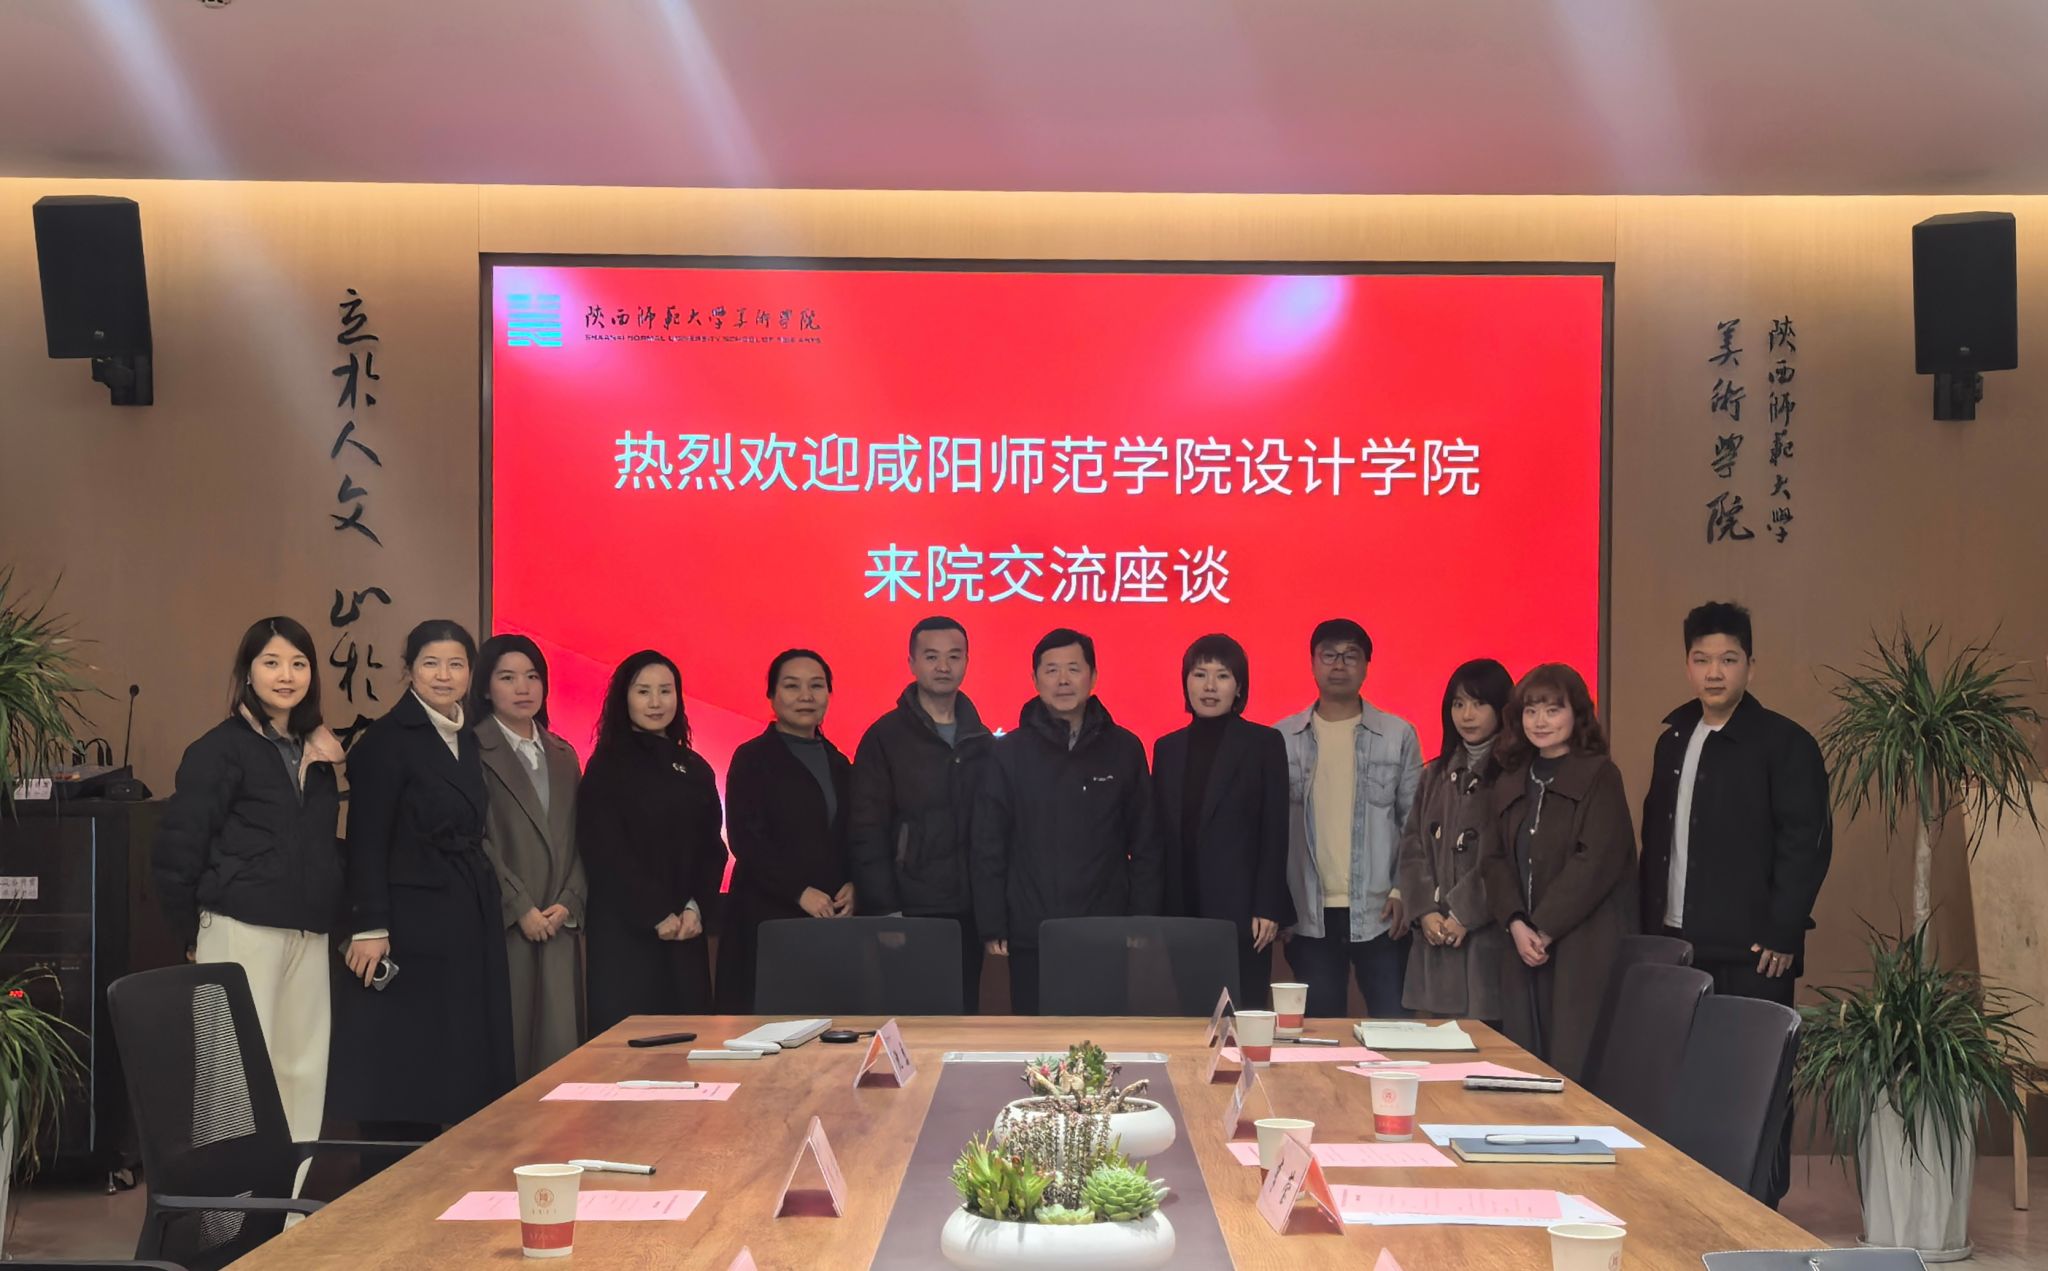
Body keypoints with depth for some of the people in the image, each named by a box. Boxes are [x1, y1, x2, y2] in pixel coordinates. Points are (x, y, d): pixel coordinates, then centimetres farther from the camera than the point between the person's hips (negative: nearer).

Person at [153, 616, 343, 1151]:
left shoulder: (315, 752, 14)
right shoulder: (220, 750, -5)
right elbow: (175, 853, -6)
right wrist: (194, 936, -1)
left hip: (309, 935, 6)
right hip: (242, 931, -6)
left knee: (304, 1070, 5)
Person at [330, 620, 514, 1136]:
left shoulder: (465, 741, 15)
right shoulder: (387, 740, -8)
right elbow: (366, 842, -12)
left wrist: (485, 898, 13)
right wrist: (369, 928, -17)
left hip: (468, 924, 8)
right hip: (412, 926, -8)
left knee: (460, 1070, 8)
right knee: (404, 1070, -3)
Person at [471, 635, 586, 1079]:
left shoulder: (563, 756, 17)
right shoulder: (475, 751, -3)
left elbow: (577, 839, 15)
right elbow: (475, 840, -9)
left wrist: (569, 903, 0)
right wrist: (520, 908, -12)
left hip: (557, 926, 5)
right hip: (501, 926, -5)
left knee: (558, 1045, 0)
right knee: (507, 1043, -6)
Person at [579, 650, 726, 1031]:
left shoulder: (695, 768, 13)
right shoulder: (607, 767, -2)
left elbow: (712, 848, 11)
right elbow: (607, 852, -9)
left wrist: (696, 908, -5)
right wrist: (656, 914, -12)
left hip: (687, 932, 5)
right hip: (625, 928, -5)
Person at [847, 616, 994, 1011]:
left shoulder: (981, 742, 11)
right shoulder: (885, 738, -2)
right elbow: (866, 835, -6)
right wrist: (885, 911, -12)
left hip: (968, 914, 4)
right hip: (908, 913, -4)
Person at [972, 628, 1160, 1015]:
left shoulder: (1124, 749, 6)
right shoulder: (1009, 752, 3)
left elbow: (1144, 846, 8)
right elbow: (988, 849, 3)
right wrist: (992, 928, -2)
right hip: (1031, 939, 0)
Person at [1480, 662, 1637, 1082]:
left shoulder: (1600, 776, -4)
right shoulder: (1511, 783, 15)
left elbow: (1596, 862, -12)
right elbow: (1496, 860, 11)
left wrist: (1545, 929, -12)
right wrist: (1516, 924, -5)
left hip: (1584, 949, -6)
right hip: (1524, 945, 6)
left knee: (1576, 1063, -8)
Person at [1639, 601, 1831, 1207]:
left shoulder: (1786, 744, -6)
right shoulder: (1674, 740, 14)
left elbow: (1807, 844, -10)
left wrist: (1781, 935, -15)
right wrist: (1651, 924, 11)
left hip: (1751, 951, -6)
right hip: (1678, 943, 6)